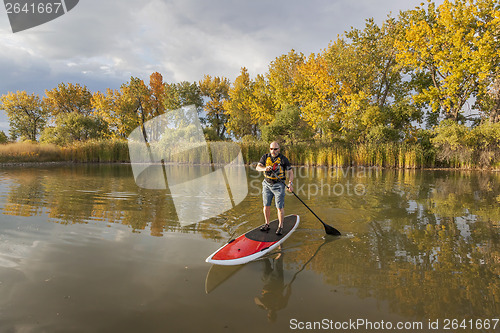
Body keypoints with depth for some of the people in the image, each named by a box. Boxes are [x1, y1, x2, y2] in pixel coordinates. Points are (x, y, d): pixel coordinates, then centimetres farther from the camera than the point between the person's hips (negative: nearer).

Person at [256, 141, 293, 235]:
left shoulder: (283, 159, -5)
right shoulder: (265, 157, 3)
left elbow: (290, 172, -5)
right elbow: (258, 167, -6)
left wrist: (290, 183, -19)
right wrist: (264, 168, -28)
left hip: (278, 185, -3)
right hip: (267, 184, 3)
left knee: (280, 207, -3)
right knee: (266, 205, 9)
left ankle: (280, 226, 9)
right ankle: (267, 224, 23)